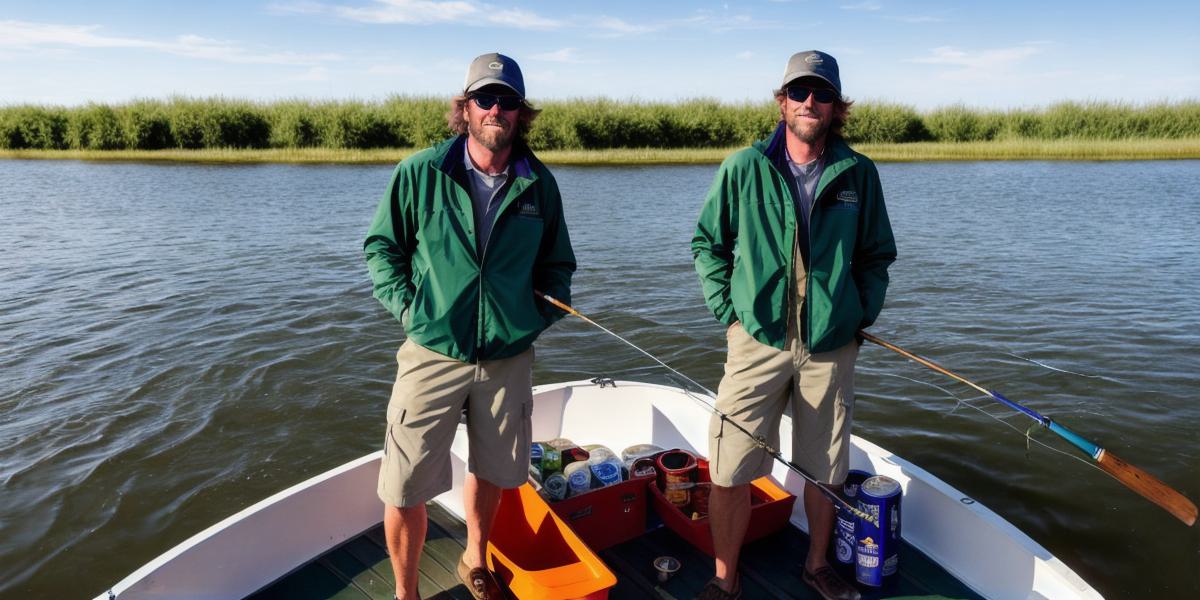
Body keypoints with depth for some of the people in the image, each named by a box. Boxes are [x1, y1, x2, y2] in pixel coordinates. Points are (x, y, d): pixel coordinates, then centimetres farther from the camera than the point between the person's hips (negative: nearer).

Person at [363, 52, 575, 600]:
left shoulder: (539, 184, 2)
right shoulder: (420, 172, -5)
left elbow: (557, 263, 14)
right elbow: (380, 246, 4)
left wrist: (543, 314, 2)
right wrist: (407, 306, -6)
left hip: (509, 357, 3)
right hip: (433, 354, -2)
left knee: (490, 471, 19)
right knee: (405, 490, 1)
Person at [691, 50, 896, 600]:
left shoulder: (858, 174, 4)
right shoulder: (744, 168, 0)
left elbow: (877, 254, 15)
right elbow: (706, 244, 7)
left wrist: (864, 313, 4)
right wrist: (727, 309, -1)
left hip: (832, 345, 2)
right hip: (758, 340, -2)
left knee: (825, 470, 15)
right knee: (730, 471, -2)